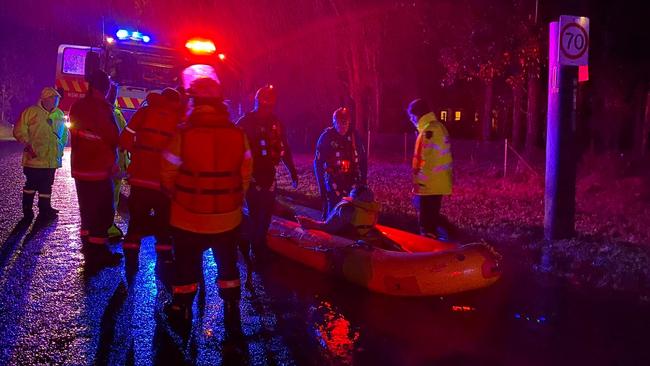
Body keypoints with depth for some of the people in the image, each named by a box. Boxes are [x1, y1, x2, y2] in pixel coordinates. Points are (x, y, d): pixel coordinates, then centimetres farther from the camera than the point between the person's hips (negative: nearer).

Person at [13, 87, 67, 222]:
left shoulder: (59, 114, 10)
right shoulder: (31, 112, -6)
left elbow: (64, 133, 21)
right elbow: (19, 131, -8)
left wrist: (61, 148, 12)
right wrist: (29, 144, -15)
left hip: (52, 159, 5)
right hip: (35, 158, -5)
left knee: (47, 185, 13)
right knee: (31, 184, 4)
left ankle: (45, 209, 24)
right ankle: (27, 211, 15)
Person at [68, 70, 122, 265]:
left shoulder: (77, 107, 9)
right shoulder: (102, 108, -16)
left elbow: (75, 136, 16)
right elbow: (113, 137, -14)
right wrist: (113, 161, 1)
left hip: (80, 167, 8)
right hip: (99, 168, -8)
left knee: (87, 208, 17)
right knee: (104, 210, -1)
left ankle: (88, 245, 24)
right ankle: (99, 251, 1)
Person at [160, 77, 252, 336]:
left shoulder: (182, 136, -16)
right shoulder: (239, 136, -9)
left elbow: (167, 178, -9)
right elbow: (245, 177, -3)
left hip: (188, 219, -2)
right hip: (228, 219, 2)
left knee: (186, 268, 17)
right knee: (228, 265, 21)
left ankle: (181, 317, 33)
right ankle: (232, 315, 31)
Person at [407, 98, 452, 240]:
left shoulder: (428, 130, -16)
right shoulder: (438, 127, 14)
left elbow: (425, 160, -22)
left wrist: (418, 183, -19)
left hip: (429, 185, -10)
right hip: (438, 183, 10)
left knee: (427, 220, -3)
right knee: (432, 216, 19)